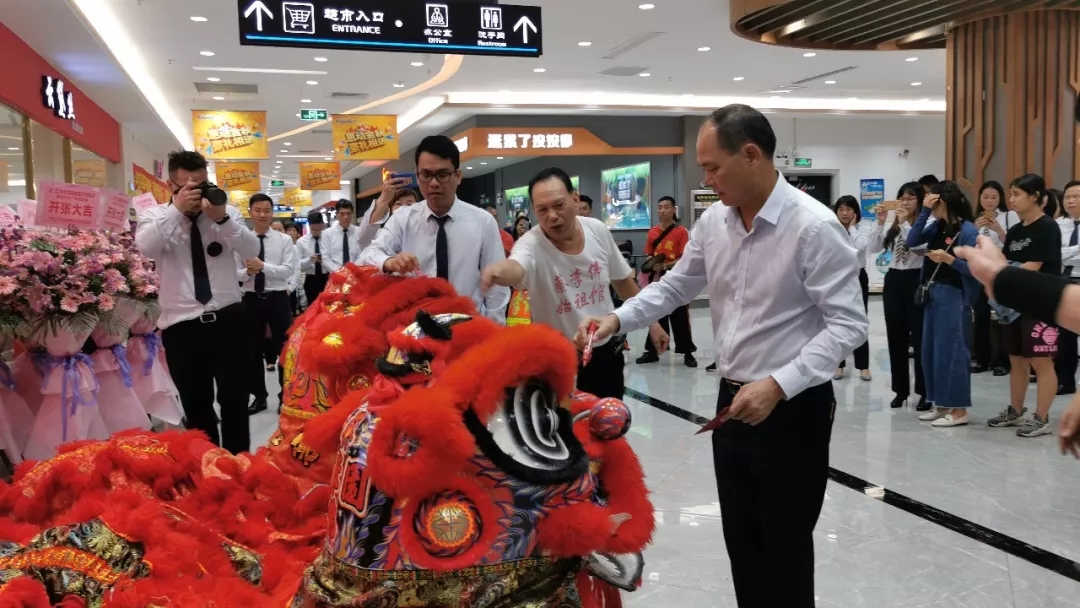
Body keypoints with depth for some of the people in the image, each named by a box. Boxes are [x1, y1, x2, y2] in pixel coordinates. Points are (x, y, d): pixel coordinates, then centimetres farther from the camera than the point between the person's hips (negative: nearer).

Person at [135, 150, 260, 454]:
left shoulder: (227, 212, 5)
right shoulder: (156, 216, 3)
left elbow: (252, 251, -8)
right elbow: (146, 247, -18)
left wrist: (222, 219, -20)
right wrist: (177, 209, -21)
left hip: (228, 319, 0)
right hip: (182, 326, 0)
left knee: (235, 399, 7)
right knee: (196, 406, 13)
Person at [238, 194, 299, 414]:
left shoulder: (284, 239, -1)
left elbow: (289, 270, -12)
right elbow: (234, 273, -1)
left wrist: (263, 266, -21)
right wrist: (248, 271, -21)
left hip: (277, 299, -2)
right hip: (251, 300, 2)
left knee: (284, 348, 7)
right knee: (252, 350, 11)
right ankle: (259, 397, 26)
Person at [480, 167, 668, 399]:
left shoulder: (598, 230, -8)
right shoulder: (531, 244, -23)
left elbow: (623, 280, 8)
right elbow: (516, 268, -47)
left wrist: (651, 321, 13)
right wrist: (499, 270, -70)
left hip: (607, 351, 4)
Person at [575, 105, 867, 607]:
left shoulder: (814, 227, -18)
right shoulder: (713, 222, 3)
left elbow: (848, 324, -19)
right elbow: (676, 285, 15)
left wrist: (777, 385, -27)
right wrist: (617, 320, 2)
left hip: (793, 409, -6)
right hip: (733, 402, 6)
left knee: (784, 547, 8)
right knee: (741, 541, 18)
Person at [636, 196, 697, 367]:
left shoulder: (681, 231, -7)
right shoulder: (653, 232, 7)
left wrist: (665, 265, -22)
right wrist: (652, 266, -6)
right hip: (657, 280, 4)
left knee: (679, 318, 0)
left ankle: (688, 353, 9)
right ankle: (652, 352, 19)